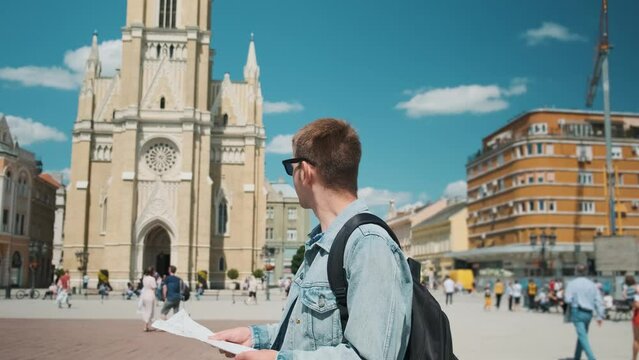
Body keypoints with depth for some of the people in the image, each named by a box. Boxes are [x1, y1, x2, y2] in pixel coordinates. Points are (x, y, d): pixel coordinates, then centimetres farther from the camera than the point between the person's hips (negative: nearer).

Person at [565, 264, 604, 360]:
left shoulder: (572, 284, -4)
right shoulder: (592, 284, 8)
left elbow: (568, 299, -14)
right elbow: (598, 301, 3)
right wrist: (600, 316, 4)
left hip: (577, 312, -5)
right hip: (589, 313, 5)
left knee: (583, 336, -9)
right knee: (582, 335, 18)